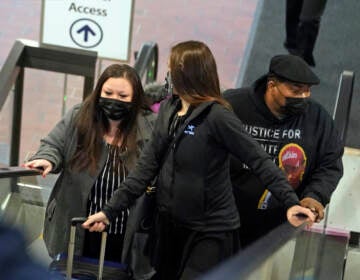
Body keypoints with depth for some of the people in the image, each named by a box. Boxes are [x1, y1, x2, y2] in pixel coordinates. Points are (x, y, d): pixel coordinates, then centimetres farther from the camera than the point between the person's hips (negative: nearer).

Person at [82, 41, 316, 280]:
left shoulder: (217, 116, -15)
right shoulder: (167, 110, 5)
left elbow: (259, 160, -15)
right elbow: (147, 165, 6)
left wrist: (290, 201, -26)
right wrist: (110, 210, 1)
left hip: (211, 232, -7)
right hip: (170, 225, 7)